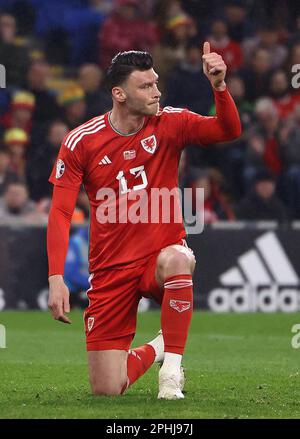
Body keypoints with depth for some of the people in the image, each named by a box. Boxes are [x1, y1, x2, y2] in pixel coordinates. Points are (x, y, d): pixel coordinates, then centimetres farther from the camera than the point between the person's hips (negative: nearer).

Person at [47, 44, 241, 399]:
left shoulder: (169, 124, -4)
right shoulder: (81, 142, -7)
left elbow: (228, 130, -16)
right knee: (107, 391, -5)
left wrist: (219, 86, -34)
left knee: (174, 260, -41)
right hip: (111, 271, 0)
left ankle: (172, 366, -23)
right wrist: (56, 278, -16)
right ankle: (153, 350, 30)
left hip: (161, 253, 0)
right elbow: (60, 213, -6)